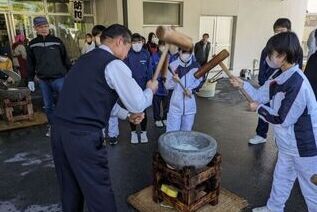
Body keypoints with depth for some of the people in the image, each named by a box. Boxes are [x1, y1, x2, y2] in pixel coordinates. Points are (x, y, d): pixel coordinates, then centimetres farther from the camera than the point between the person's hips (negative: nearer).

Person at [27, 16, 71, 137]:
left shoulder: (57, 41, -1)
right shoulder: (32, 44, 5)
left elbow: (65, 59, 2)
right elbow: (30, 64, 11)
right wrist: (30, 80, 9)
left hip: (59, 78, -3)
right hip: (43, 80, 3)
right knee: (48, 106, 13)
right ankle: (52, 126, 28)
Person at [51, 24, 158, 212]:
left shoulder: (85, 59, 18)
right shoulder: (114, 64, -8)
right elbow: (139, 105, -7)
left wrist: (126, 115, 21)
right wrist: (150, 90, 13)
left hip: (59, 130, 9)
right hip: (84, 137, -8)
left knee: (70, 189, 23)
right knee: (99, 192, 8)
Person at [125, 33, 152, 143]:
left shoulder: (146, 54, -3)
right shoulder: (128, 54, -6)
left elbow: (149, 71, 1)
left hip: (143, 87, 0)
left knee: (143, 110, 10)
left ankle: (143, 132, 25)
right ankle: (133, 132, 26)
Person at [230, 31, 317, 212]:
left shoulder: (297, 84, -30)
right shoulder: (281, 77, -1)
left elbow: (282, 120, -25)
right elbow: (261, 95, 10)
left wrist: (259, 108, -12)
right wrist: (243, 85, 1)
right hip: (287, 144, 9)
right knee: (281, 177, 25)